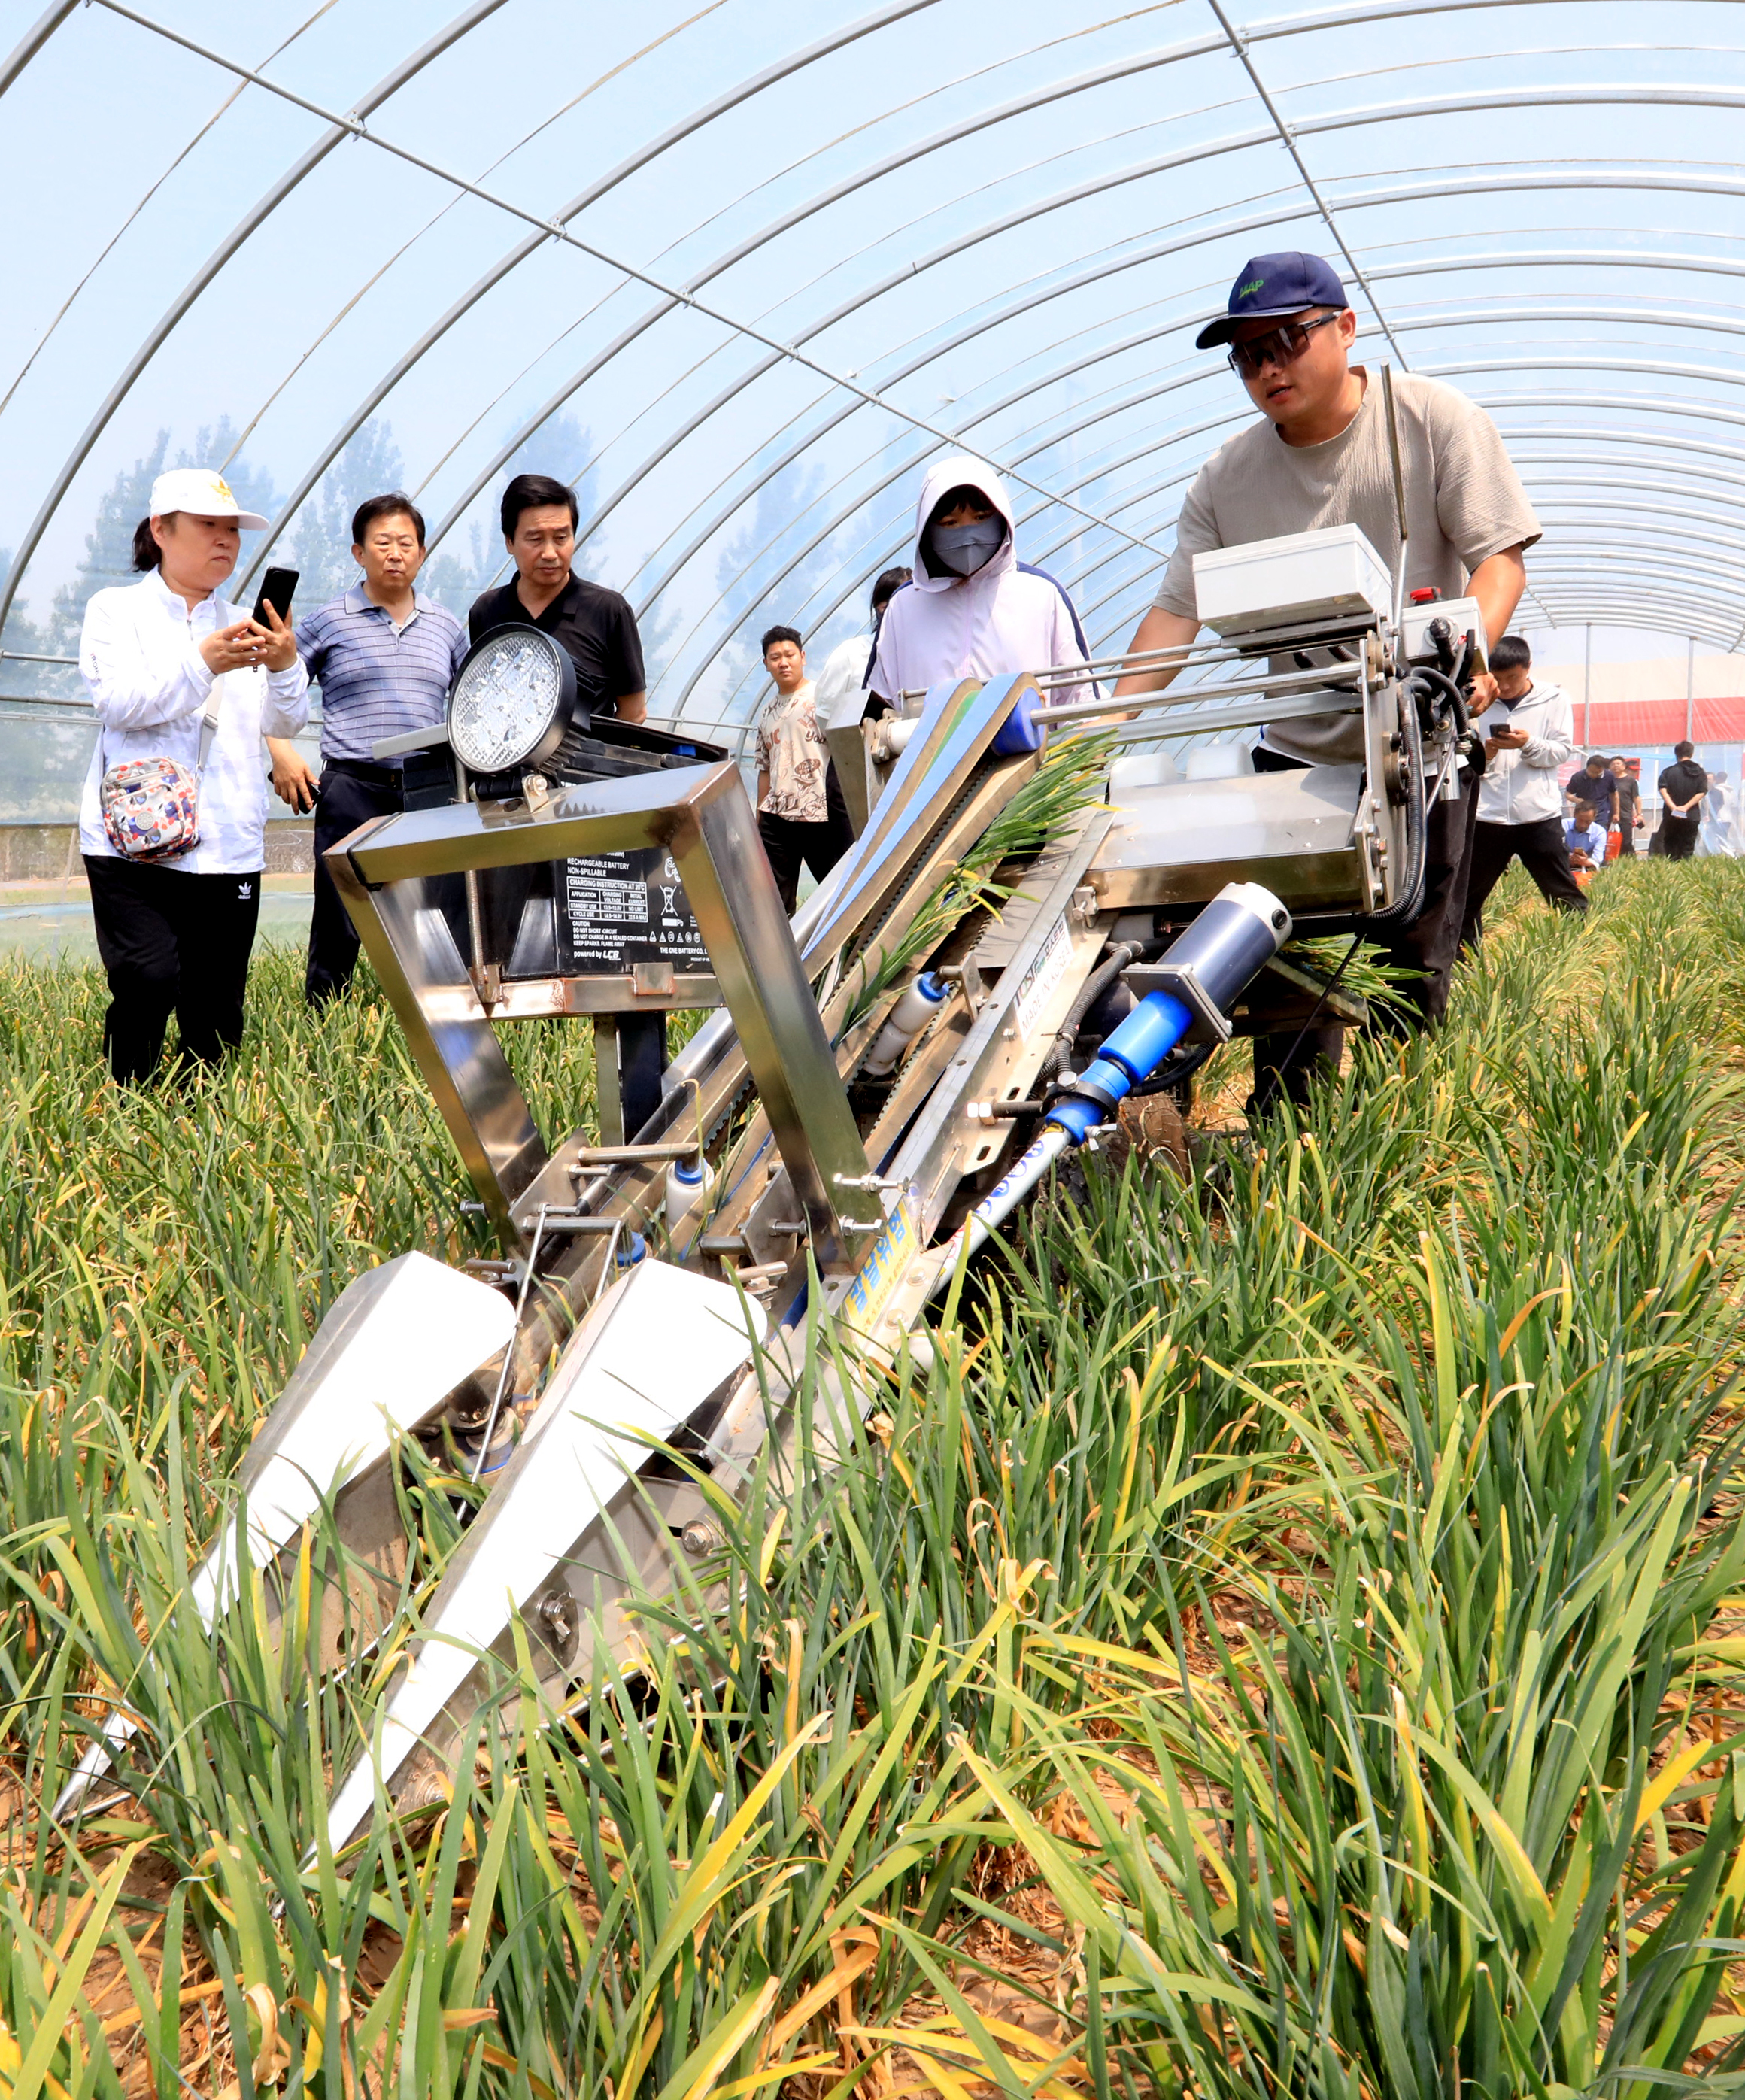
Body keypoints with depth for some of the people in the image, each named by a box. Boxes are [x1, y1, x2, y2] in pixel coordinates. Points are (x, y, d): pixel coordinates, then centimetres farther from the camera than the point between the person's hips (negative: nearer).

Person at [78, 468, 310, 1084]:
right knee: (149, 980, -19)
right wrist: (204, 663, -21)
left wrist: (284, 668, -12)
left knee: (216, 1008, 2)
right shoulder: (117, 610, 8)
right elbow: (117, 702, -8)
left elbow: (285, 722, 9)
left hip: (229, 847, 4)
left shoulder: (246, 628, 18)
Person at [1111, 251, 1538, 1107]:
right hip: (1295, 747, 3)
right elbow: (1177, 609, -3)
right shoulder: (1226, 477, 2)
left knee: (1414, 964, 2)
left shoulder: (1436, 420, -4)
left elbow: (1500, 552, -8)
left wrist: (1472, 646, -29)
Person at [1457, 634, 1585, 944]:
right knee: (1467, 897, 4)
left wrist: (1528, 744, -18)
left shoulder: (1554, 698, 6)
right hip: (1487, 816, 2)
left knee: (1564, 894, 1)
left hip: (1539, 816, -2)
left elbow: (1561, 751, 0)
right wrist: (1482, 756, -11)